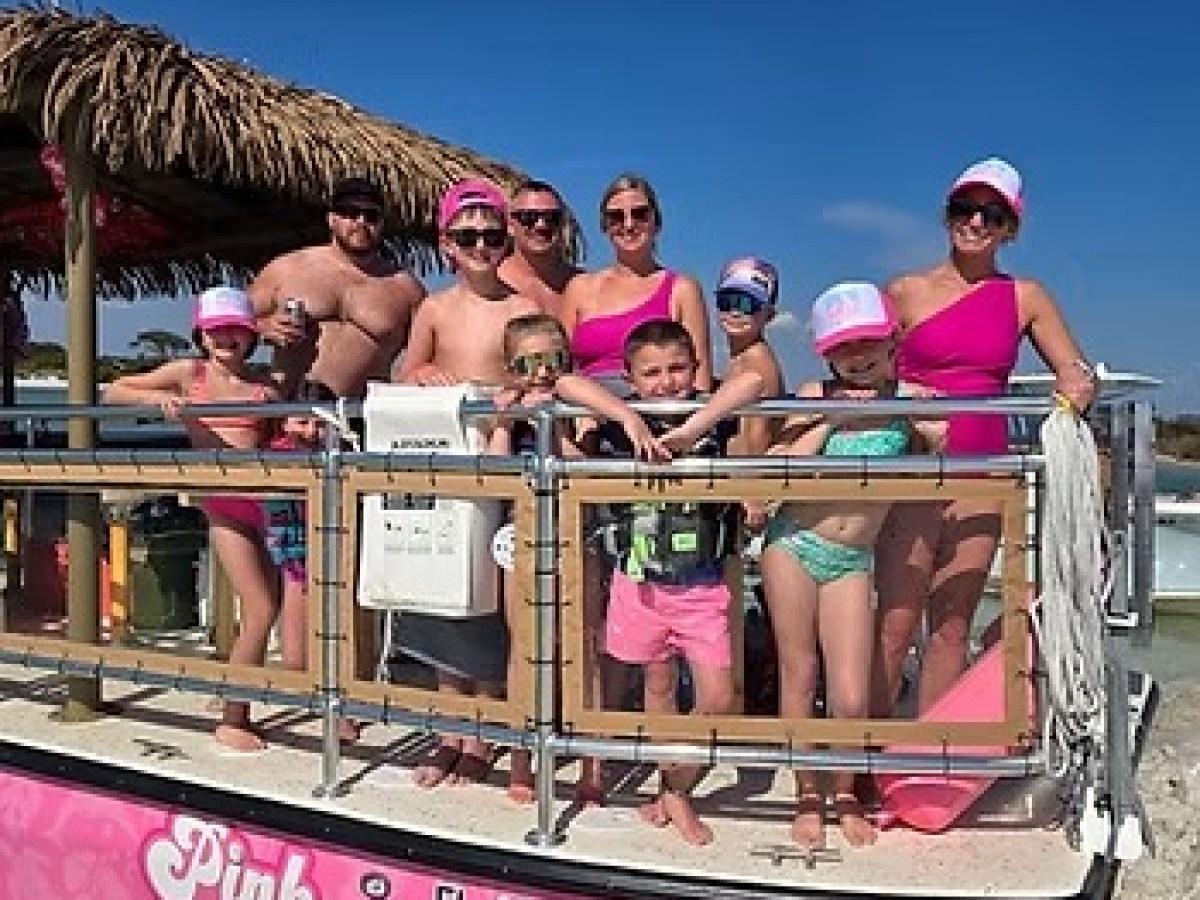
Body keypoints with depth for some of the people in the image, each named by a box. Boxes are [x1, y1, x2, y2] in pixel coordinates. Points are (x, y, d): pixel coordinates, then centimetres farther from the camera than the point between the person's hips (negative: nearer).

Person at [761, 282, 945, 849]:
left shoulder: (912, 399, 1)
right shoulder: (814, 398, -2)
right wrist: (830, 420, -16)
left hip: (852, 561, 1)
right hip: (795, 543, 0)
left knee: (850, 696, -3)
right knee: (798, 675, 9)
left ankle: (845, 795, 24)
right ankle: (807, 797, 27)